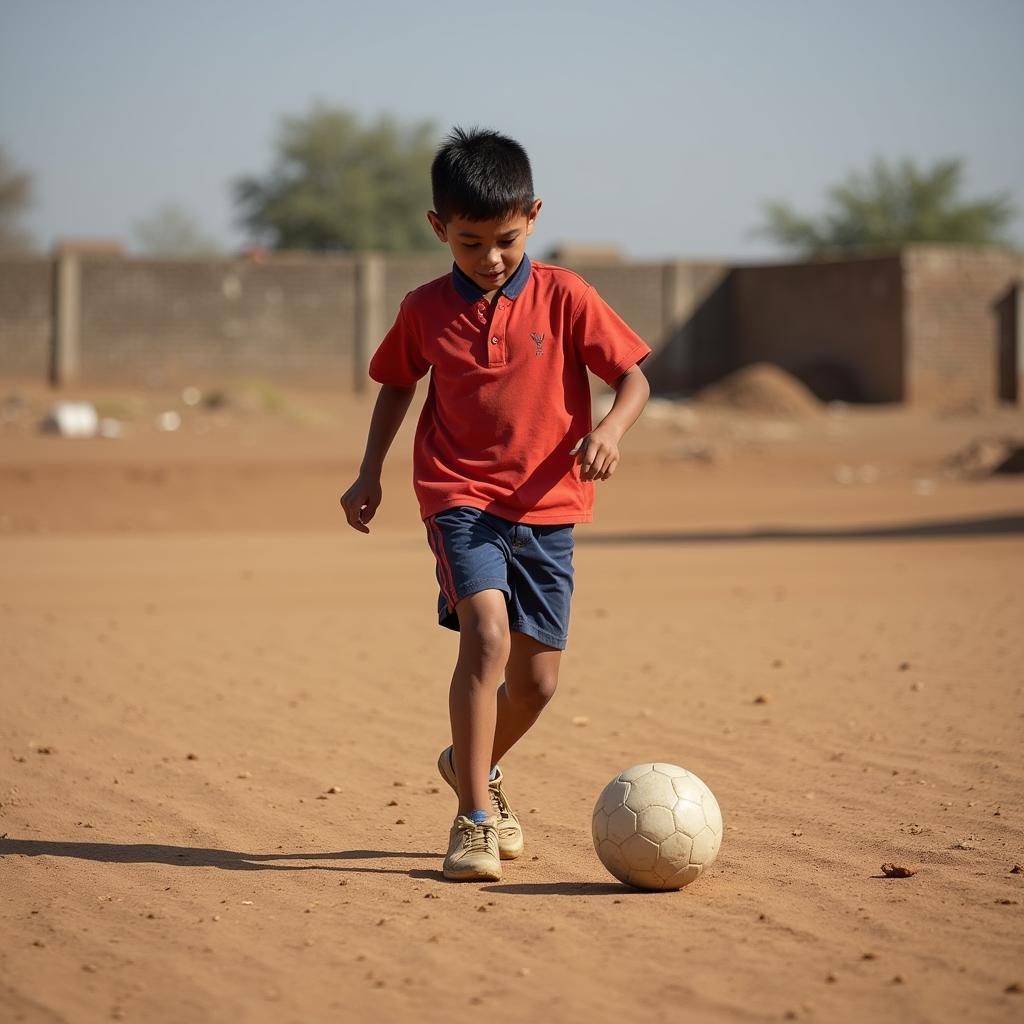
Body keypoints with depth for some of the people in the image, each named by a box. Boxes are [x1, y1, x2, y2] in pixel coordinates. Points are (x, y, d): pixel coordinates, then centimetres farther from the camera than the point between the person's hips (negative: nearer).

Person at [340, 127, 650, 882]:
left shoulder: (564, 297, -4)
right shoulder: (425, 310, 1)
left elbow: (633, 375, -1)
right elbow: (398, 384, 18)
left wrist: (611, 430, -20)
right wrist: (371, 472, 12)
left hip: (547, 506, 2)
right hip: (461, 498, -1)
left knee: (537, 678, 7)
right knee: (487, 634, -24)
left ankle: (478, 765, 40)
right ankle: (474, 822, -20)